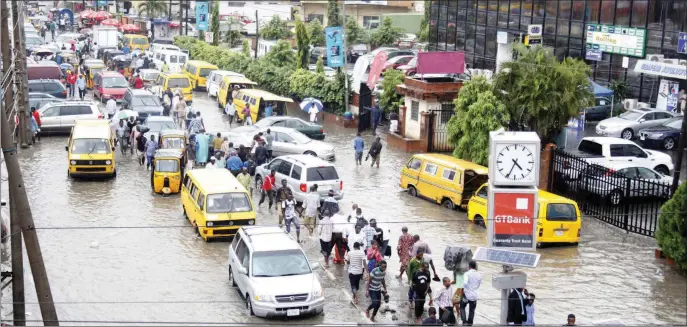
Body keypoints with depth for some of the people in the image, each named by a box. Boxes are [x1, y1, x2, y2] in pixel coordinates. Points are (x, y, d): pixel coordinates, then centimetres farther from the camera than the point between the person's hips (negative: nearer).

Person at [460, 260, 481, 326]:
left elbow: (465, 283, -29)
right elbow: (479, 285, 11)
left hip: (467, 294, -3)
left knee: (462, 307, 17)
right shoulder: (479, 275, 3)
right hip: (474, 296, 3)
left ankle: (464, 321, 0)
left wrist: (464, 289, -14)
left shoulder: (467, 274, -13)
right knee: (472, 310, 14)